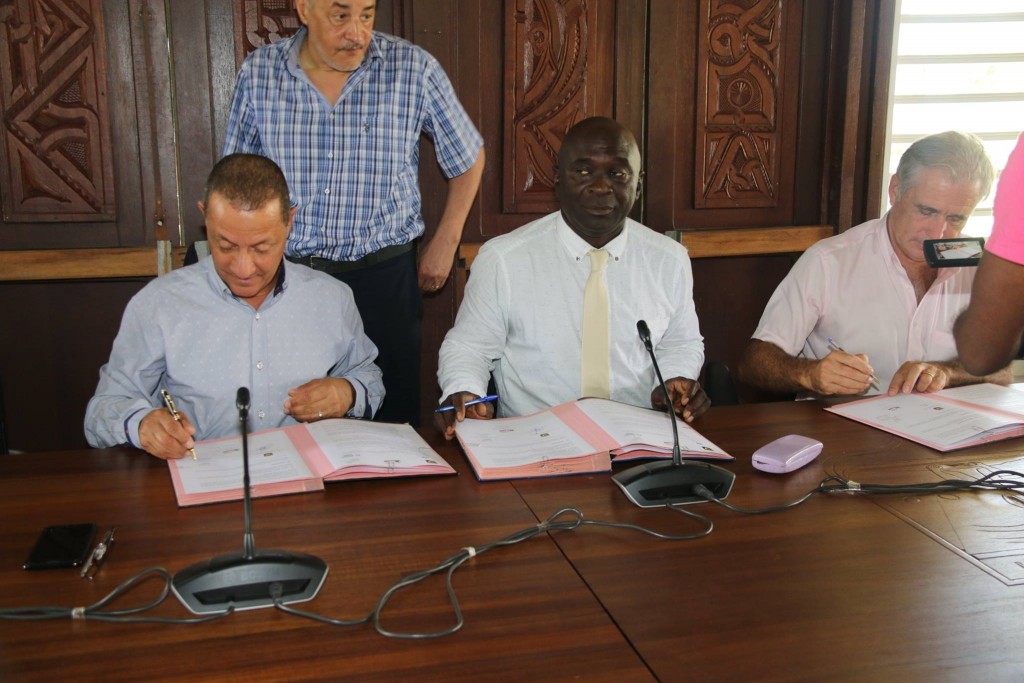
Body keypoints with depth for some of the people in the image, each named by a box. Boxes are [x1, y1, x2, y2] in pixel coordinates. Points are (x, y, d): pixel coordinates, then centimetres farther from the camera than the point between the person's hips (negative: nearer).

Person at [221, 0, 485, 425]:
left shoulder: (414, 70, -4)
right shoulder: (258, 72, 1)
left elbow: (468, 157, 9)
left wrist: (445, 243, 9)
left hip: (384, 275, -1)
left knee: (390, 419, 5)